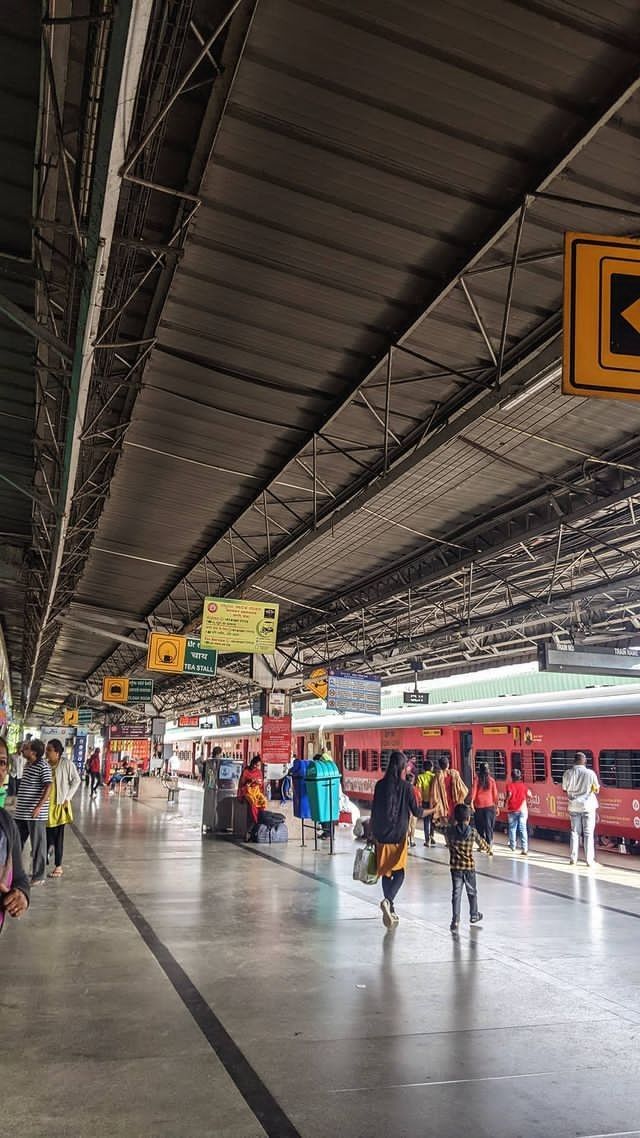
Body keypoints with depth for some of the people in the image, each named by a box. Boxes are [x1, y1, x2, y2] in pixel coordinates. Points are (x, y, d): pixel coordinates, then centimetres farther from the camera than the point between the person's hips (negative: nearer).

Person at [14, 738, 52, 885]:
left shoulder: (43, 766, -14)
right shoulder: (27, 765, 12)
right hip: (21, 812, 8)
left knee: (38, 845, 2)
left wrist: (39, 807, -28)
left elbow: (48, 787, -20)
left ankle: (38, 876, 12)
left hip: (36, 814, -8)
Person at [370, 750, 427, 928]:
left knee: (385, 872, 13)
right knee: (399, 872, 7)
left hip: (381, 834, 3)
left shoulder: (380, 785, -1)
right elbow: (416, 811, -2)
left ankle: (390, 910, 17)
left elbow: (374, 810, 4)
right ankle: (387, 900, -16)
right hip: (399, 835, -3)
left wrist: (373, 833, 14)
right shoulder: (406, 786, -9)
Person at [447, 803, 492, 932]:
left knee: (456, 893, 2)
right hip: (469, 866, 0)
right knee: (472, 892, 20)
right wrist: (489, 850, 27)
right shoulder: (473, 832, -9)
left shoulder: (450, 831, -7)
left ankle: (455, 921, -5)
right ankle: (474, 915, 37)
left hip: (455, 867, 0)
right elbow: (482, 843, 7)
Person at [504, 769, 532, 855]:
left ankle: (513, 846, 23)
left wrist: (506, 804, -5)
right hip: (522, 809, 1)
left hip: (512, 810, -1)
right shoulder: (523, 786, 3)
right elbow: (529, 795, 0)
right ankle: (525, 849, -9)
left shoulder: (509, 785, -5)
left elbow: (509, 794, -19)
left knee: (512, 828, 15)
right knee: (523, 828, -1)